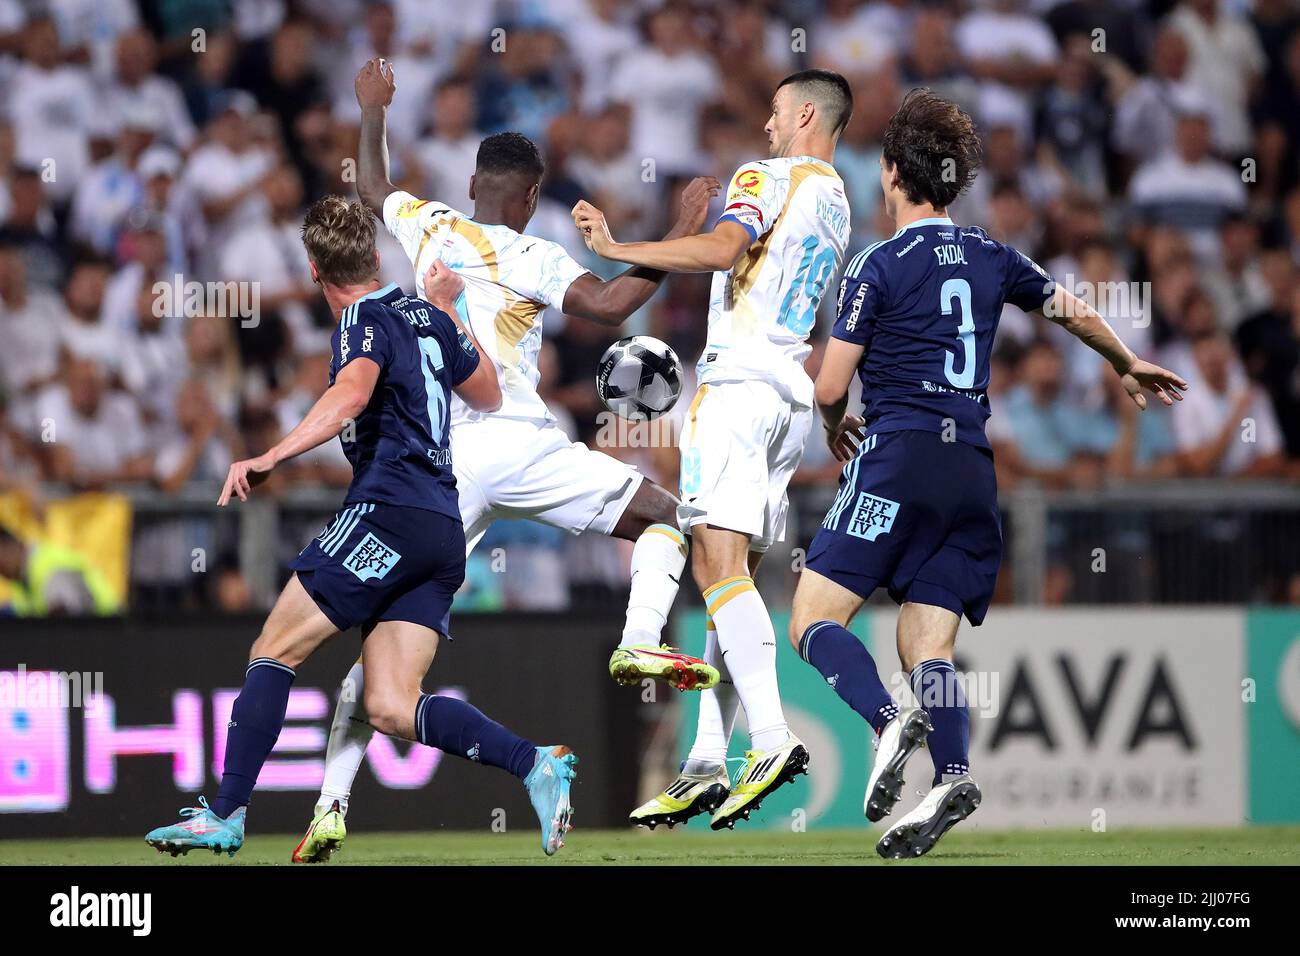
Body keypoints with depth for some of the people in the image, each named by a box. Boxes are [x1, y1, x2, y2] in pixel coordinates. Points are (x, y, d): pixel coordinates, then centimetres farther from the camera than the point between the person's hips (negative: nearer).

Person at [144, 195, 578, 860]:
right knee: (391, 709, 1)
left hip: (388, 515, -8)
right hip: (443, 527, 8)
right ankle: (535, 764, -14)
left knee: (273, 654, -3)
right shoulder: (427, 317, 19)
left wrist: (271, 458, -35)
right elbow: (488, 396, 35)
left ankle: (225, 815, -7)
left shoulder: (365, 320, -4)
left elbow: (352, 393, -26)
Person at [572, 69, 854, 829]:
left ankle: (773, 739, -31)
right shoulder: (838, 206, 23)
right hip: (793, 395, 9)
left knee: (719, 564, -17)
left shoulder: (770, 178, -3)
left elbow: (721, 250, -21)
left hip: (741, 377, -9)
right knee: (734, 574, 6)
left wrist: (617, 248, -17)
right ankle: (706, 766, 0)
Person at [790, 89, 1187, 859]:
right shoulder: (992, 260, 13)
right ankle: (953, 775, -22)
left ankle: (891, 721, -31)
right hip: (972, 470, 6)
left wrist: (837, 431, 19)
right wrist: (1130, 366, 48)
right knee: (927, 647, 3)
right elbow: (1077, 314, 28)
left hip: (897, 457, -6)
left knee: (815, 620, -5)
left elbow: (831, 388, -4)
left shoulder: (880, 267, -4)